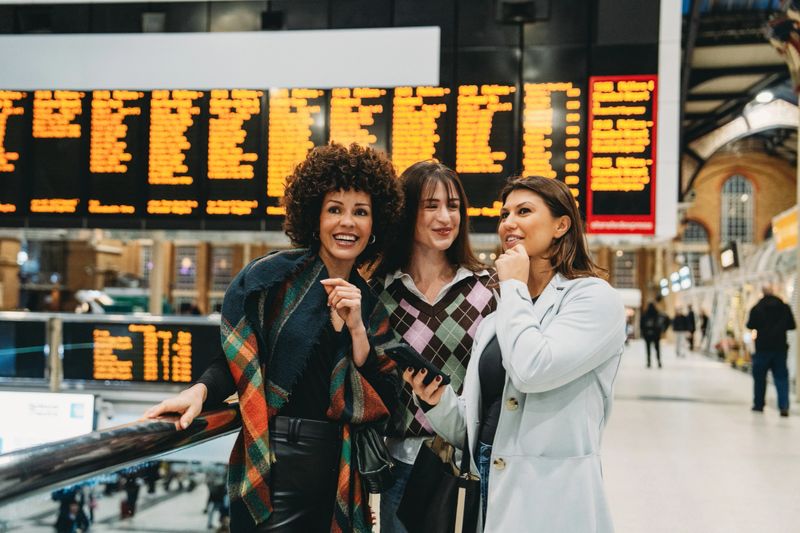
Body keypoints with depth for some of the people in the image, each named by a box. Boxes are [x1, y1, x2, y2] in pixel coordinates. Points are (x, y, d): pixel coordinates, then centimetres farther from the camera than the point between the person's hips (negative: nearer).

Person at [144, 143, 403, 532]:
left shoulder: (372, 305, 7)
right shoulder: (273, 276, -5)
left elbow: (384, 402, -1)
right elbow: (235, 359, 0)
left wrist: (357, 329, -12)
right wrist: (201, 390, -19)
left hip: (338, 471, 5)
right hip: (274, 466, -4)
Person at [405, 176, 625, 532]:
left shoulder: (595, 297, -7)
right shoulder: (498, 314, 11)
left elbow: (532, 369, -25)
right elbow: (472, 427, 13)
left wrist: (514, 287, -11)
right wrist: (437, 400, -8)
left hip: (550, 502, -6)